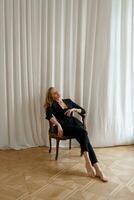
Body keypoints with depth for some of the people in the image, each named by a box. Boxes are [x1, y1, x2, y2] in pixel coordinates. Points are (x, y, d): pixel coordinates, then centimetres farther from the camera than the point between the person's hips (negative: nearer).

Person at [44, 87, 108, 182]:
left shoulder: (68, 101, 25)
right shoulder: (52, 105, 10)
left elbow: (83, 111, 21)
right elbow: (49, 116, -13)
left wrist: (74, 109, 2)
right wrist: (58, 125, -29)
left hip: (75, 122, 4)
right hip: (65, 125, -4)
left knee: (82, 133, -34)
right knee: (83, 132, -34)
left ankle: (88, 162, -41)